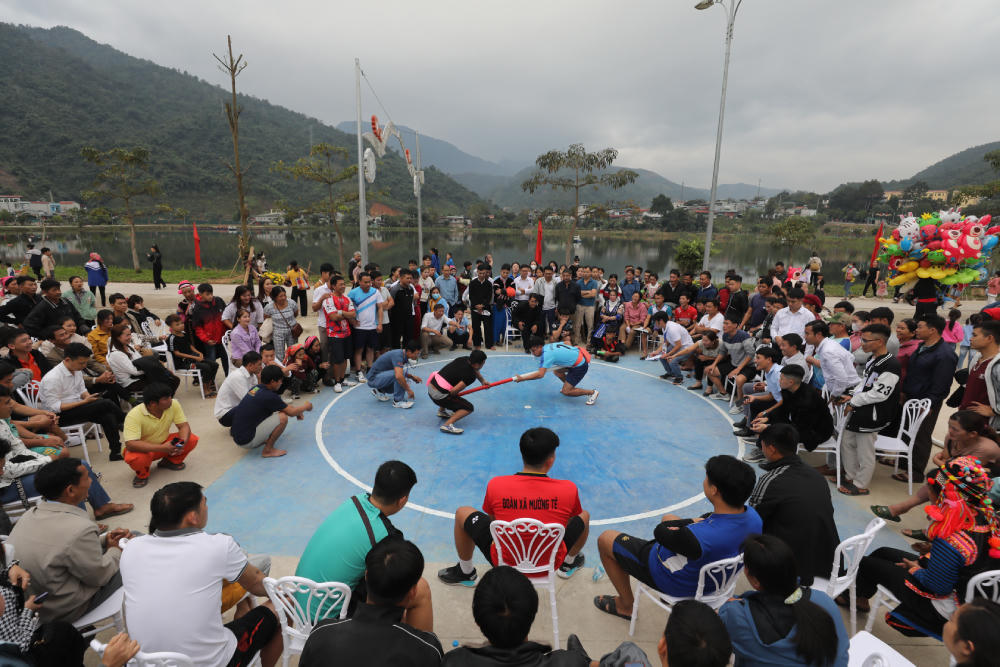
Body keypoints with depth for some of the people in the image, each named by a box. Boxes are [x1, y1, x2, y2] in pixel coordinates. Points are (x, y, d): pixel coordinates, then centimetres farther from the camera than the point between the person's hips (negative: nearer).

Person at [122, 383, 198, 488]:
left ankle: (170, 460, 9)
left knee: (192, 439, -19)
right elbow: (130, 444, -36)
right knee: (134, 458, -37)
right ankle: (142, 474, 0)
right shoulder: (134, 415, -30)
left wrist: (182, 443, -36)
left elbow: (184, 426, -14)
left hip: (164, 442, 4)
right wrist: (162, 448, -43)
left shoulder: (173, 404, -18)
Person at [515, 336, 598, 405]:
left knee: (566, 392, -6)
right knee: (556, 371, 16)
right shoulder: (548, 346, 4)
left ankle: (592, 392, 5)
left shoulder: (546, 354, -22)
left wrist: (522, 378, -25)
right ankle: (569, 387, 31)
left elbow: (540, 374, -30)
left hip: (580, 365, -9)